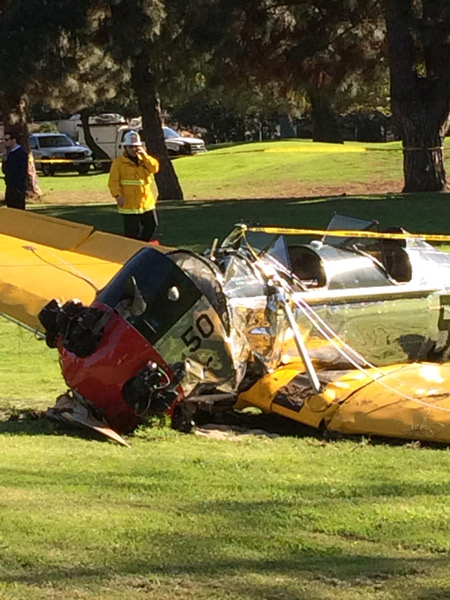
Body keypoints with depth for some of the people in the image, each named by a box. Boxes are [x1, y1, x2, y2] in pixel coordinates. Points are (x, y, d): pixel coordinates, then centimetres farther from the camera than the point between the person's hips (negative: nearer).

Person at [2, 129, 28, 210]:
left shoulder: (22, 153, -12)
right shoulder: (9, 153, 15)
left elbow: (22, 172, -17)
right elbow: (5, 170, 18)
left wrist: (19, 188, -22)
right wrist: (4, 161, -2)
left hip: (18, 188, -9)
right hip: (10, 187, 9)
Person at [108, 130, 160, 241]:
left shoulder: (143, 159, 12)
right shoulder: (118, 162, -4)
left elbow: (155, 167, -5)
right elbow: (113, 182, -9)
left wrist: (144, 155, -13)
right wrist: (118, 196, -22)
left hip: (147, 202, 6)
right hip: (129, 204, -6)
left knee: (151, 225, 13)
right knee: (132, 230, -4)